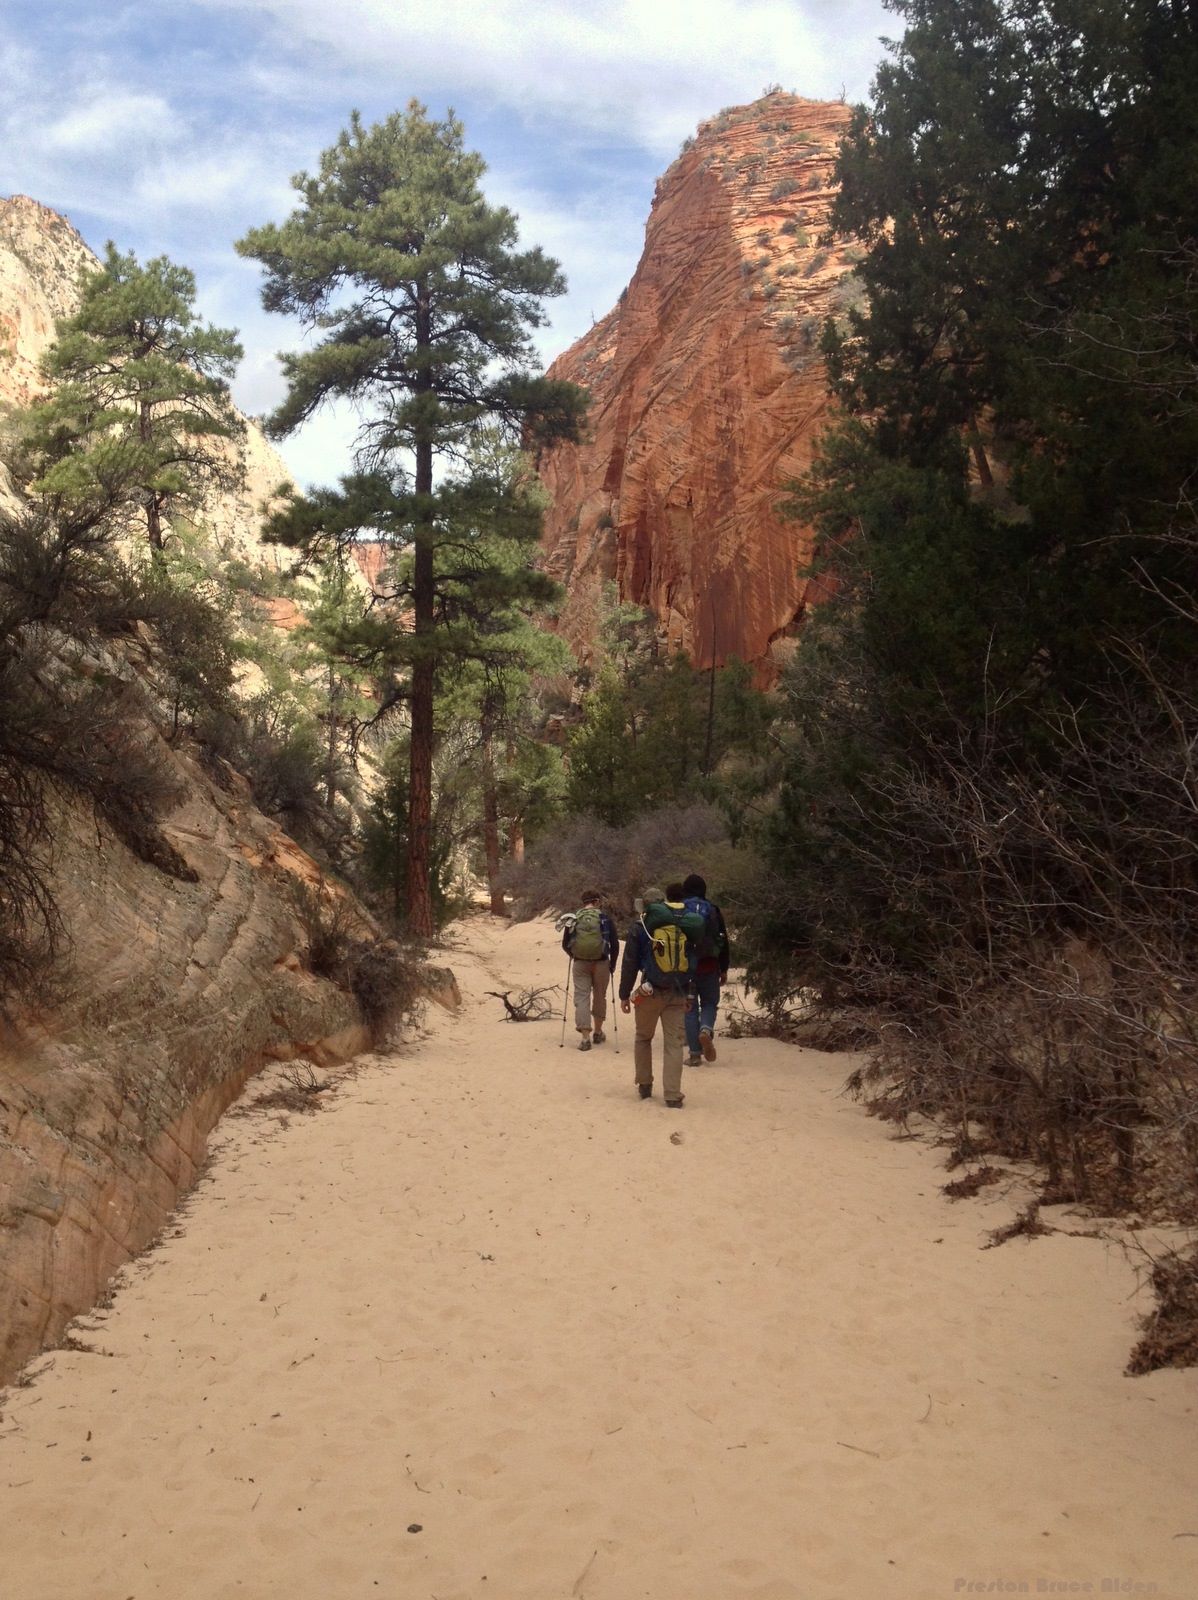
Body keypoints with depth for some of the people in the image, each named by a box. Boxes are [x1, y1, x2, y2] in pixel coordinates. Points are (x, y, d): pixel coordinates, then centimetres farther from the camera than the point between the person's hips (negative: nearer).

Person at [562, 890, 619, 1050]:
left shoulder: (573, 918, 1)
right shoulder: (605, 918, -3)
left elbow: (565, 944, 5)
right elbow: (615, 943, -3)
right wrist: (612, 963, 9)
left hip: (580, 963, 0)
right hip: (601, 963, 0)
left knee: (581, 997, 3)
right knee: (599, 997, 16)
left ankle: (585, 1037, -6)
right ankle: (597, 1032, 29)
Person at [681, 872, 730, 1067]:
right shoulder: (713, 910, 2)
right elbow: (723, 941, 3)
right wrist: (724, 970, 9)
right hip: (709, 966, 0)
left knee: (690, 1009, 6)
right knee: (709, 1003, 16)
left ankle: (695, 1054, 4)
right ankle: (706, 1030, -15)